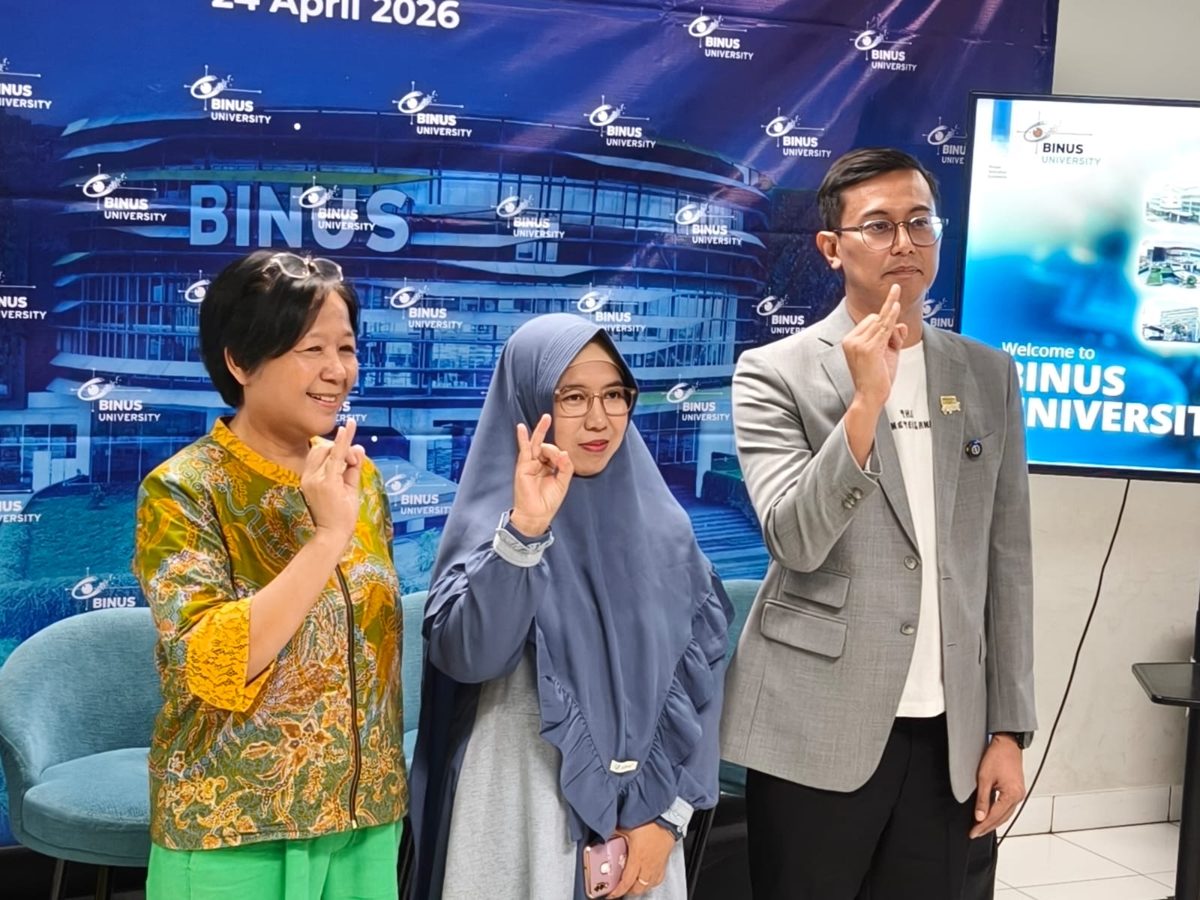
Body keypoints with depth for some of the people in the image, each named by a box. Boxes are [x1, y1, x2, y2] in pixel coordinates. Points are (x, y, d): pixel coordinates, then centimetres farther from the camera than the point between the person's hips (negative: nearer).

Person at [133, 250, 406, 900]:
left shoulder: (357, 476, 3)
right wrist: (329, 536, -28)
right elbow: (209, 665, -24)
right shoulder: (182, 491, -13)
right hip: (232, 834, -5)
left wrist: (388, 785, 14)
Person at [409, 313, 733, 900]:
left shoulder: (662, 527, 1)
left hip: (639, 819, 3)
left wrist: (666, 813, -4)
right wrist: (525, 529, -31)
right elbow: (465, 655, -22)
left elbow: (699, 672, 2)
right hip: (521, 820, -3)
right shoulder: (492, 518, -8)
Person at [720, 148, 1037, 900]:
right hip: (819, 729, -3)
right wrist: (866, 399, -22)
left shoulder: (990, 375, 9)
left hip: (950, 733, 3)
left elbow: (1006, 563, 9)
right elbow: (796, 541, -13)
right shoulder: (776, 373, -3)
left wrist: (1008, 728, 5)